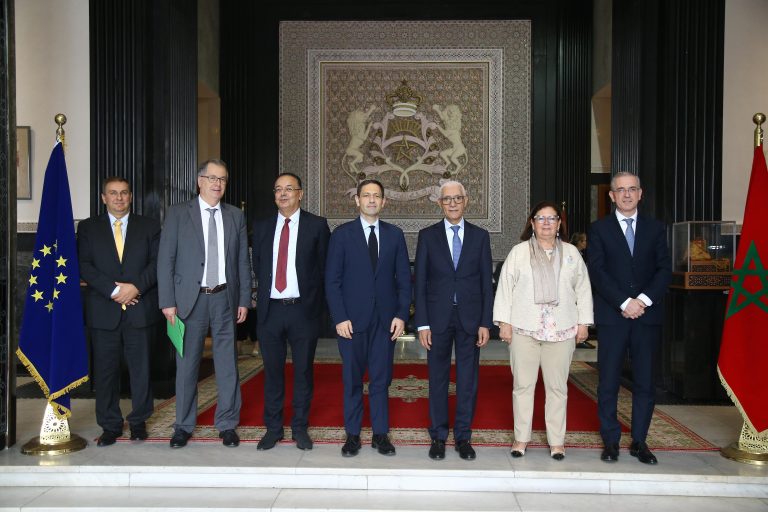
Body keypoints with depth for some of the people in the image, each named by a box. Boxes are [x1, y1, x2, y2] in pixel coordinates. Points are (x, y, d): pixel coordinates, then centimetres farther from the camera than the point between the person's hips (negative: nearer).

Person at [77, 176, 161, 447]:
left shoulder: (149, 226, 9)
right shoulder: (88, 227, 10)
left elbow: (157, 262, 0)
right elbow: (84, 266, -1)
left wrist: (136, 286, -14)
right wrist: (113, 290, -12)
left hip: (140, 309, 0)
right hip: (103, 311, 1)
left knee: (141, 368, 4)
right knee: (105, 370, 5)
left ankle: (138, 421, 18)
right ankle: (110, 425, 17)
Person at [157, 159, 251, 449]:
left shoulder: (235, 216, 8)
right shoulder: (178, 214, 1)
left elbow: (242, 261, 8)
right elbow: (165, 260, -2)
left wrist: (244, 300, 4)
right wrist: (167, 301, -7)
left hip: (224, 298, 2)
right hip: (190, 299, -1)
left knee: (227, 364, 6)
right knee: (187, 364, 7)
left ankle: (227, 424, 19)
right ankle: (184, 425, 22)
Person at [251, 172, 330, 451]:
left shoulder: (317, 225, 1)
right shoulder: (262, 227, 10)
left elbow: (323, 266, 3)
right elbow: (257, 266, 16)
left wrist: (313, 298, 1)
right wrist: (266, 289, 8)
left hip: (303, 310, -2)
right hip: (270, 310, 3)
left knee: (303, 371, 7)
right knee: (272, 371, 10)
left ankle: (300, 428, 21)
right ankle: (273, 428, 23)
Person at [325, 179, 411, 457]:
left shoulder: (395, 234, 8)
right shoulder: (341, 234, 1)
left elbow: (403, 278, 7)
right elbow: (332, 280, -1)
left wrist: (401, 315, -2)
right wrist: (339, 318, -9)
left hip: (385, 318, 2)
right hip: (352, 319, -1)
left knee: (381, 379, 7)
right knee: (352, 379, 7)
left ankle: (381, 434, 19)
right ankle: (352, 435, 19)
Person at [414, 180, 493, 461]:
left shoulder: (480, 236, 5)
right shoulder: (428, 235, 2)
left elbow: (486, 282, 4)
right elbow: (420, 282, 1)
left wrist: (485, 323, -2)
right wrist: (422, 323, -5)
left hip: (470, 318, 1)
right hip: (438, 317, -1)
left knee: (468, 380, 7)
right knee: (438, 379, 7)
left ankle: (463, 437, 20)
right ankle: (438, 436, 20)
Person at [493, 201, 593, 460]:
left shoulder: (571, 253, 9)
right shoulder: (518, 252, 3)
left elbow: (583, 289, 10)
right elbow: (505, 287, 1)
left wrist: (583, 323, 5)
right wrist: (504, 322, -4)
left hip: (561, 330, 1)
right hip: (524, 329, -1)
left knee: (557, 386, 7)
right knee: (523, 385, 5)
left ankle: (557, 441, 17)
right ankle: (521, 438, 16)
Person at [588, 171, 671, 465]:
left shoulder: (655, 228, 11)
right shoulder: (599, 229, 4)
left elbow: (665, 269, 3)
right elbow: (596, 271, -5)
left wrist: (644, 300, -12)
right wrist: (624, 303, -13)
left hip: (647, 315, 2)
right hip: (612, 315, -2)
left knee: (645, 382, 5)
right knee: (608, 382, 2)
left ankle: (639, 441, 17)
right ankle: (610, 441, 13)